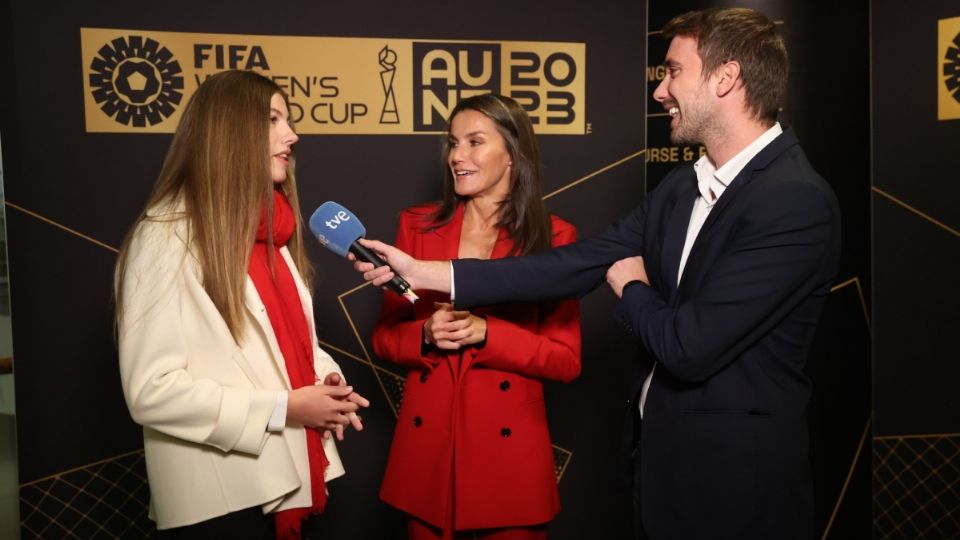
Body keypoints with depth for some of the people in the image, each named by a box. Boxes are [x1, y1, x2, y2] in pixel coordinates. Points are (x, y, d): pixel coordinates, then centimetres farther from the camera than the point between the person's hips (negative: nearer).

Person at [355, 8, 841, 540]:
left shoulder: (797, 201, -22)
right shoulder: (681, 186, 4)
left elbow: (690, 346, -27)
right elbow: (576, 264, 0)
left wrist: (631, 288, -5)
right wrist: (421, 273, -2)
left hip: (733, 481, -7)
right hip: (660, 453, 7)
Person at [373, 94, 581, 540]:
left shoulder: (553, 237, -5)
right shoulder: (417, 225, 2)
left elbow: (566, 359, -6)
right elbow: (385, 336, 5)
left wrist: (484, 333, -20)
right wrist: (427, 335, -16)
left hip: (509, 451, -2)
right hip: (426, 446, 2)